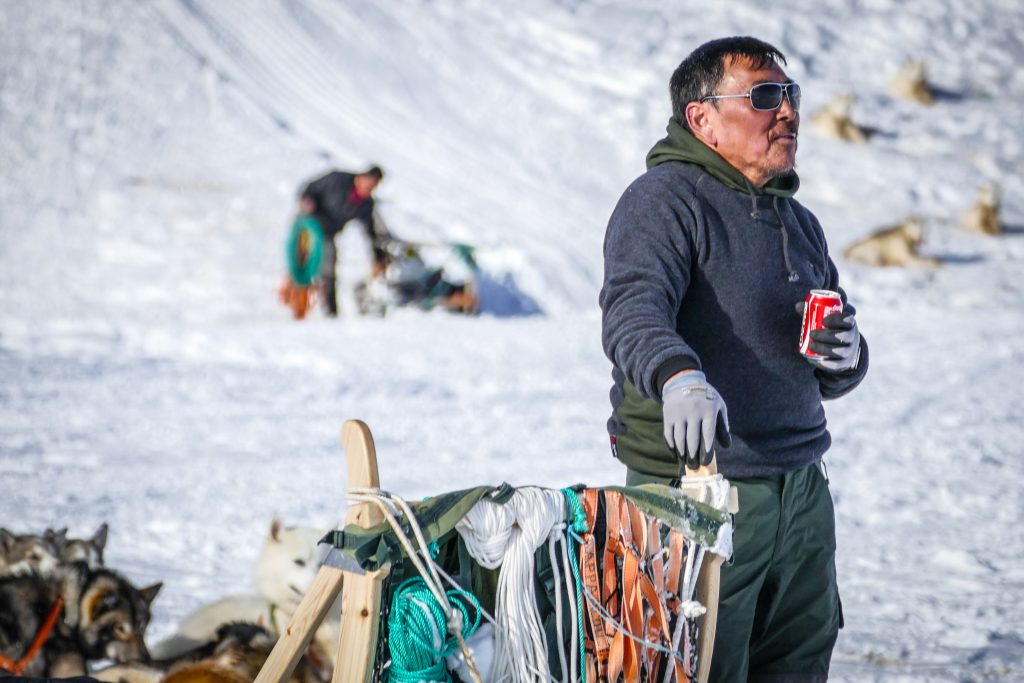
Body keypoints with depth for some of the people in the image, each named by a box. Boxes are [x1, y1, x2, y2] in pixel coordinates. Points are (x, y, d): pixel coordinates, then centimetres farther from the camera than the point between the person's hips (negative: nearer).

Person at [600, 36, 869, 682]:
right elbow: (633, 312, -26)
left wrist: (845, 357, -1)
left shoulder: (800, 223, 18)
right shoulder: (663, 200, -7)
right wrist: (680, 378, -46)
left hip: (803, 493, 8)